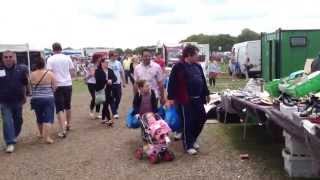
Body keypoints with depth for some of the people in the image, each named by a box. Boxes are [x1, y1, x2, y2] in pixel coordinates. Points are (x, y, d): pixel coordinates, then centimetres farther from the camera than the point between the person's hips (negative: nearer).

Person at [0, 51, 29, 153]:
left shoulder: (20, 69, -1)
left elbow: (24, 84, 10)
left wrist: (24, 96, 10)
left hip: (17, 100, 3)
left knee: (18, 120, 15)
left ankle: (14, 136, 39)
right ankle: (10, 143, -4)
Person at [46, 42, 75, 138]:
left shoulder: (50, 59, -5)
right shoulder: (67, 58, 4)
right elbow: (73, 73, 5)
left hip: (58, 86, -3)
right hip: (68, 84, 4)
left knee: (60, 108, -2)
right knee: (68, 106, 20)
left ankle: (63, 130, -11)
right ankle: (68, 124, 36)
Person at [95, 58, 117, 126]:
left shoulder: (110, 70, 12)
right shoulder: (98, 71, -3)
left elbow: (115, 78, 2)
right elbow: (98, 79, -18)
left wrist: (111, 81, -19)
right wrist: (107, 81, -22)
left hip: (108, 90, 5)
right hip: (101, 90, -5)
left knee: (106, 104, 10)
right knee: (105, 104, -8)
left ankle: (103, 119, 22)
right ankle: (109, 119, -5)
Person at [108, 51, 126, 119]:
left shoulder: (118, 63, 5)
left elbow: (122, 72, 12)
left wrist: (123, 82, 12)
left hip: (118, 83, 4)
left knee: (118, 97, 10)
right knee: (112, 99, 2)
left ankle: (115, 110, 30)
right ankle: (114, 113, 9)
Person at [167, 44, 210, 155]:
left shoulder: (197, 66, 12)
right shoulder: (178, 67, -11)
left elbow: (203, 81, 21)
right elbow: (172, 83, -12)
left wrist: (206, 93, 23)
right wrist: (170, 98, -14)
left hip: (198, 99, 8)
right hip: (185, 100, -7)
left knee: (201, 119, 12)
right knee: (187, 123, 1)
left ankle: (193, 139, 33)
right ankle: (188, 145, 16)